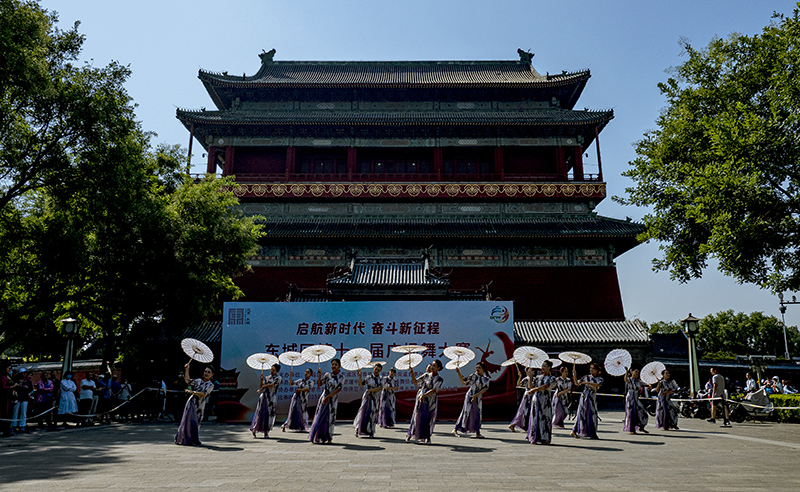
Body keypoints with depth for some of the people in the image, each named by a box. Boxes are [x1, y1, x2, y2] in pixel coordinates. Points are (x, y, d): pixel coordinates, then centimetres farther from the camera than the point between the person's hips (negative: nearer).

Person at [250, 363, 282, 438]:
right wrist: (262, 378, -7)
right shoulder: (267, 378, 16)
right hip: (264, 396, 2)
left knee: (269, 414, -5)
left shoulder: (279, 378, 4)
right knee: (260, 413, -1)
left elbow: (272, 385, -9)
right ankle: (254, 430, 15)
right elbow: (262, 385, 5)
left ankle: (266, 432, 3)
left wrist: (263, 386, -3)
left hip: (272, 398, -2)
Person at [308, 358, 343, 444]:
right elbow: (319, 385, -1)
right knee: (321, 417, -3)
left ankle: (329, 437, 16)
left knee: (331, 418, 5)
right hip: (324, 398, -1)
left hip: (333, 400, 1)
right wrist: (319, 376, -14)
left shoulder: (341, 377, 0)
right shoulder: (327, 375, 0)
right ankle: (317, 437, 2)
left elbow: (339, 389, -9)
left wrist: (328, 397, -17)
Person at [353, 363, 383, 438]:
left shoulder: (381, 379, 3)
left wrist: (370, 390, -21)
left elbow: (379, 389, -9)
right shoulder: (368, 377, 6)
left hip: (375, 398, 0)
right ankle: (358, 429, 10)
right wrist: (360, 376, -2)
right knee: (363, 412, -5)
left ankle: (371, 432, 9)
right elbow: (360, 385, 5)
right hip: (367, 397, 0)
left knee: (372, 414, -1)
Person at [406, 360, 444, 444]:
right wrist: (412, 374, -12)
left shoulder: (440, 380, -3)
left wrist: (424, 396, -29)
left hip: (431, 401, 0)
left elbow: (433, 390, -17)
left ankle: (427, 438, 13)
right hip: (421, 400, 0)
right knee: (418, 417, -2)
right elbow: (416, 383, 2)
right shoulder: (426, 375, 2)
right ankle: (410, 434, 11)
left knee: (429, 419, 0)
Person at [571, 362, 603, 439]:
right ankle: (574, 431, -5)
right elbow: (576, 383, 5)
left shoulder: (600, 379, 6)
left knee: (592, 415, 3)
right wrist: (574, 373, -4)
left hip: (592, 399, 2)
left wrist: (587, 383, -22)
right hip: (584, 397, -2)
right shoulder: (586, 377, 6)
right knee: (582, 413, -6)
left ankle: (592, 434, 13)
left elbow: (597, 385, -16)